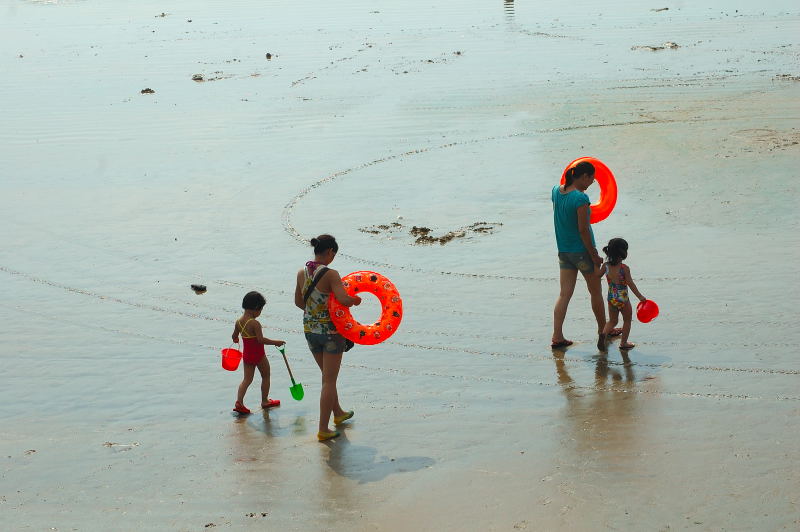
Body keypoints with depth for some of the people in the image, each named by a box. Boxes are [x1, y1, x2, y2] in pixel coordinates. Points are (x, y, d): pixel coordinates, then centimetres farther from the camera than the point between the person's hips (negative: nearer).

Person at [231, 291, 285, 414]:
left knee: (247, 379, 9)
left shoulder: (238, 322, 0)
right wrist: (275, 342, -20)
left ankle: (239, 401, -8)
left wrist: (236, 340, 37)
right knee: (266, 376, 14)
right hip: (258, 354, -6)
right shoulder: (255, 323, -23)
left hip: (246, 354, 6)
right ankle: (265, 401, 23)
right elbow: (261, 340, -29)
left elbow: (234, 336, 14)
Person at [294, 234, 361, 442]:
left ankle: (338, 413, 44)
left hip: (310, 329, 7)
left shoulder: (302, 273, 0)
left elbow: (298, 301, 12)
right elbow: (344, 300, -30)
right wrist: (356, 299, -9)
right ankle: (323, 429, 6)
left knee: (327, 375, 25)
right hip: (331, 331, -7)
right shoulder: (330, 274, -20)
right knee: (329, 381, 3)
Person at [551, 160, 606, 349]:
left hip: (563, 251, 6)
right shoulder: (581, 198, -22)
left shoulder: (556, 190, 1)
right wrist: (594, 256, -14)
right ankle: (603, 330, 29)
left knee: (564, 294, 8)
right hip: (582, 251, -6)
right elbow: (583, 230, -21)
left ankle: (557, 337, 3)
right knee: (596, 292, 13)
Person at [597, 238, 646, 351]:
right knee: (627, 321, 16)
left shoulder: (606, 266, -4)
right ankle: (623, 343, 19)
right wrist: (640, 296, -8)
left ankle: (604, 334, -9)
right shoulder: (624, 268, -17)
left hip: (611, 298, 4)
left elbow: (597, 276, 7)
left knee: (612, 321, 19)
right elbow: (630, 284, -16)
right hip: (623, 299, -4)